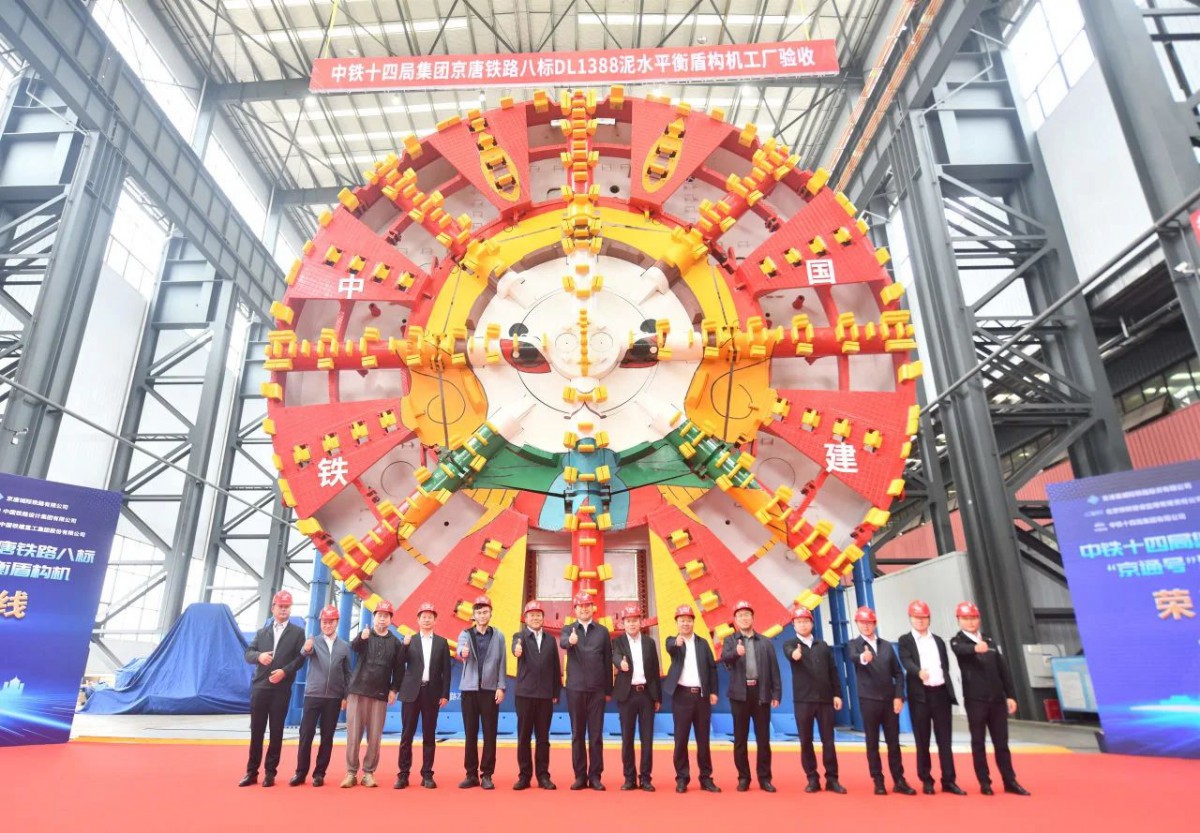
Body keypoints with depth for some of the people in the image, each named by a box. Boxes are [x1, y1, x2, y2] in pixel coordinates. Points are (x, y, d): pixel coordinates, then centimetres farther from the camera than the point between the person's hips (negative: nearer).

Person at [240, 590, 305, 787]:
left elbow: (301, 657, -3)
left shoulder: (297, 632, 3)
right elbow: (248, 653, 7)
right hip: (260, 687, 3)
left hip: (282, 689, -3)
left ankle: (270, 772, 11)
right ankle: (251, 771, 16)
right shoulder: (262, 633, 15)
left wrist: (285, 671, -17)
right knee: (256, 730, 6)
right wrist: (259, 656, -15)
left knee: (276, 731, 2)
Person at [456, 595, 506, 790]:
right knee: (470, 734, 6)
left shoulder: (498, 636, 4)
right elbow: (460, 650, -18)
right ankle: (471, 774, 16)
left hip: (490, 690, 0)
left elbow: (501, 663, 2)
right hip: (469, 689, 1)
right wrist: (462, 652, -42)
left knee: (490, 734, 2)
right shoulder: (465, 634, 3)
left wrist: (500, 687, -6)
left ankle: (486, 775, 11)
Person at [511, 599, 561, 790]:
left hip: (545, 695, 2)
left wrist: (556, 693, 4)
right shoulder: (520, 636, 1)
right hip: (525, 694, -2)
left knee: (543, 737, 7)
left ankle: (543, 776, 15)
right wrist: (517, 649, -48)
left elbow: (556, 667, 9)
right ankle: (524, 776, 14)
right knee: (523, 736, 4)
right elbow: (516, 646, -24)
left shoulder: (550, 640, 10)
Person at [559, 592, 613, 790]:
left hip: (597, 690, 0)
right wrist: (570, 640, -45)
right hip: (575, 689, 0)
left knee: (596, 735, 3)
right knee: (578, 734, 7)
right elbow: (563, 643, -21)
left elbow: (608, 662, 6)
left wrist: (609, 690, 4)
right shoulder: (568, 629, 3)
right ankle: (580, 776, 16)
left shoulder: (603, 631, 6)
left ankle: (595, 776, 13)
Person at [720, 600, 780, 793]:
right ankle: (743, 778, 15)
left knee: (763, 738, 5)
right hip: (740, 694, -1)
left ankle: (764, 778, 15)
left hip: (761, 693, 1)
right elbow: (724, 658, -16)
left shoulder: (765, 642, 9)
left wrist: (776, 694, -2)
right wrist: (735, 652, -38)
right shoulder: (730, 640, 5)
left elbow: (774, 669, 6)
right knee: (740, 739, 5)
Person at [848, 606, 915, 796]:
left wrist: (899, 696, -2)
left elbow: (898, 673, 9)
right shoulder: (855, 644, -2)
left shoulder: (886, 645, 9)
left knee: (893, 742, 7)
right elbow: (853, 657, -27)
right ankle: (878, 782, 12)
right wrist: (862, 658, -50)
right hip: (869, 700, -3)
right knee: (873, 743, 3)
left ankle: (899, 781, 16)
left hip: (890, 699, 3)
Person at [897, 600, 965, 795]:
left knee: (945, 739, 5)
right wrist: (919, 672, -36)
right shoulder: (905, 640, 1)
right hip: (920, 695, -3)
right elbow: (906, 662, -16)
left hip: (941, 693, 3)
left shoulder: (938, 640, 15)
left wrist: (949, 690, 6)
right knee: (922, 741, 4)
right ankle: (926, 780, 13)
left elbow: (945, 666, 15)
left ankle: (948, 780, 11)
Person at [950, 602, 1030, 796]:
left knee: (1001, 742, 10)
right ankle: (985, 783, 10)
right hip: (975, 700, -4)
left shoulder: (989, 641, 12)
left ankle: (1010, 781, 18)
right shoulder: (957, 641, -4)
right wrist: (975, 648, -51)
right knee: (978, 742, 3)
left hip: (997, 699, 4)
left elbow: (1003, 669, 13)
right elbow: (961, 649, -29)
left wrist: (1011, 695, 5)